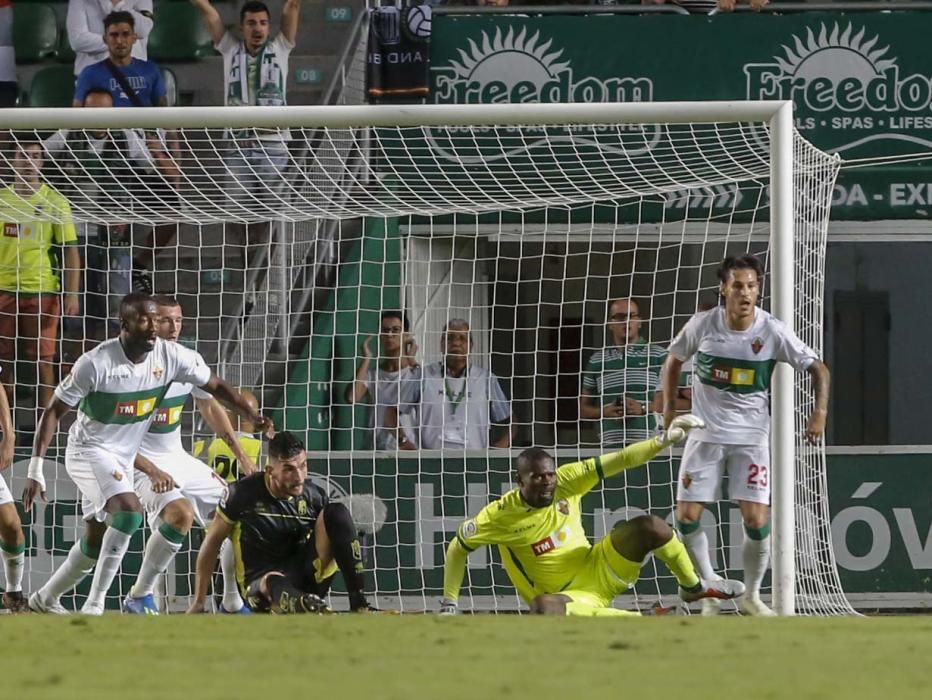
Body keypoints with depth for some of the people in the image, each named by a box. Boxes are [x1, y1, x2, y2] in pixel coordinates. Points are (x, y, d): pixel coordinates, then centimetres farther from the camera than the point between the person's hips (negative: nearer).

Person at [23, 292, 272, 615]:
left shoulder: (170, 356, -11)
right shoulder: (95, 363, -24)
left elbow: (214, 385, 2)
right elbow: (53, 412, -17)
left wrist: (253, 415, -11)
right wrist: (36, 470, -21)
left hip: (122, 460, 6)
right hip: (88, 452, -6)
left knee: (97, 541, 12)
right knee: (130, 511, -27)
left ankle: (45, 598, 35)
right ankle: (94, 605, -23)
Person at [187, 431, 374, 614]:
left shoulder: (315, 497, 0)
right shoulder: (244, 493, -7)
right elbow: (213, 541, 3)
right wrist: (198, 603, 5)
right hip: (261, 582, -4)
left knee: (336, 512, -15)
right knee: (275, 583, -40)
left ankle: (359, 604, -25)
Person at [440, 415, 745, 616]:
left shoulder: (566, 482, -10)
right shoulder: (500, 516, -16)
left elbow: (619, 461, -13)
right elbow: (458, 548, -3)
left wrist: (664, 440, -24)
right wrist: (449, 605, -7)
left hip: (597, 571, 3)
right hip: (567, 597, -3)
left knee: (650, 527, -17)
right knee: (542, 607, -42)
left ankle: (693, 586, 8)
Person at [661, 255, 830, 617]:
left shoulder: (772, 331, -11)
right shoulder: (703, 324, -7)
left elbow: (817, 368, -2)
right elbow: (675, 358, 12)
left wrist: (820, 412, -14)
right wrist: (669, 404, 9)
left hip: (751, 437, -1)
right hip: (705, 434, 1)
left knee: (756, 519, -9)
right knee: (687, 517, -6)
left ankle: (751, 595, 13)